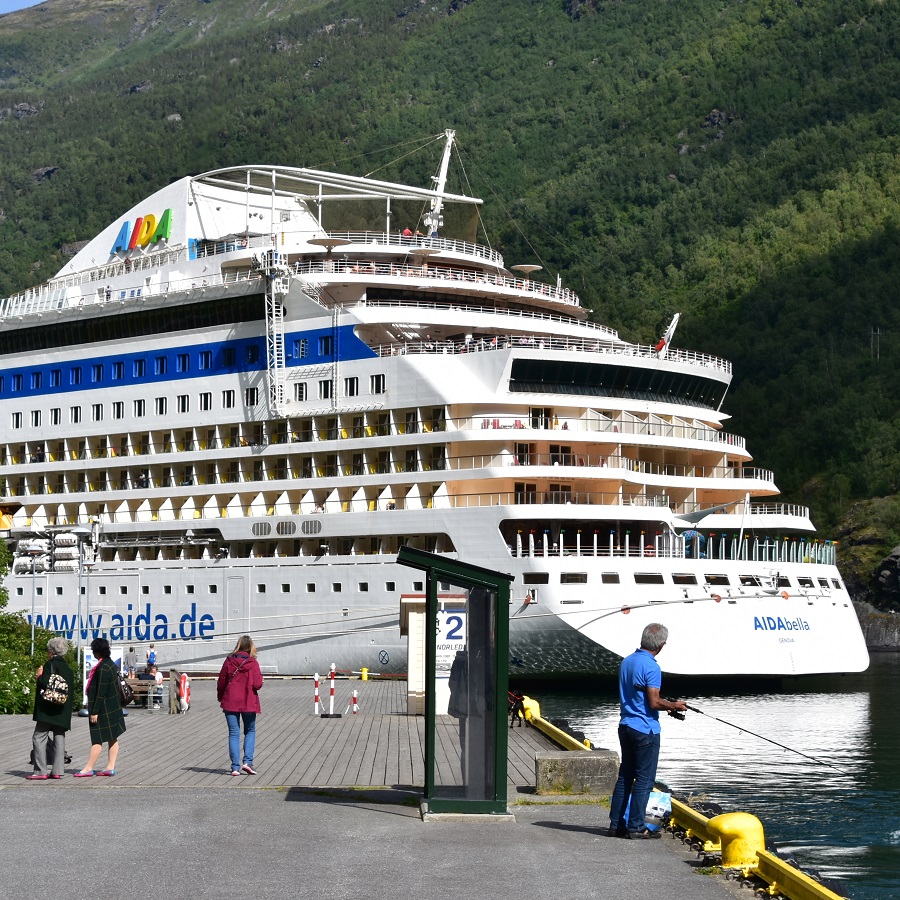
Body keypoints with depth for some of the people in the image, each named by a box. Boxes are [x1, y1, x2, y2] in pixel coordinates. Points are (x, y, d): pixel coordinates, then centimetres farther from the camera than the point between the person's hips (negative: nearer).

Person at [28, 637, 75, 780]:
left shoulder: (51, 664, -9)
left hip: (48, 711, -8)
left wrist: (39, 676, 1)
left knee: (39, 738, -4)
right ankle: (57, 771, 4)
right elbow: (72, 691, 16)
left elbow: (46, 683, -20)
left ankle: (40, 771, -10)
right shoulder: (68, 668, 15)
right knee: (59, 738, 8)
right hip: (63, 712, 8)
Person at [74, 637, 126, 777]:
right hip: (113, 708, 10)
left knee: (97, 739, -5)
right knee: (112, 738, 9)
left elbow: (101, 692, -22)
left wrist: (94, 712, -19)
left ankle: (89, 768, -2)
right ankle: (110, 767, 11)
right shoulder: (111, 664, 10)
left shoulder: (103, 668, -20)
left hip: (104, 709, -10)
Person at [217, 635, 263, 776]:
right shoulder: (253, 663, -8)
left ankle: (235, 766, 0)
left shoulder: (229, 661, -3)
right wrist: (260, 677, 10)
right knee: (250, 731, 16)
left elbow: (221, 682, 2)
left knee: (234, 733, 5)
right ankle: (247, 761, 1)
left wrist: (220, 698, 18)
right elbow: (257, 684, -12)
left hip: (230, 702, 1)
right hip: (248, 703, -1)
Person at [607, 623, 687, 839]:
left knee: (625, 776, 13)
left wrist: (666, 705, 21)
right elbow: (654, 702, -21)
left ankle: (616, 825, 14)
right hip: (645, 729, -8)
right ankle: (636, 827, -1)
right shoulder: (651, 667, -17)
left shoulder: (626, 662, 10)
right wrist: (674, 705, -2)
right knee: (644, 779, -1)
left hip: (626, 725, 8)